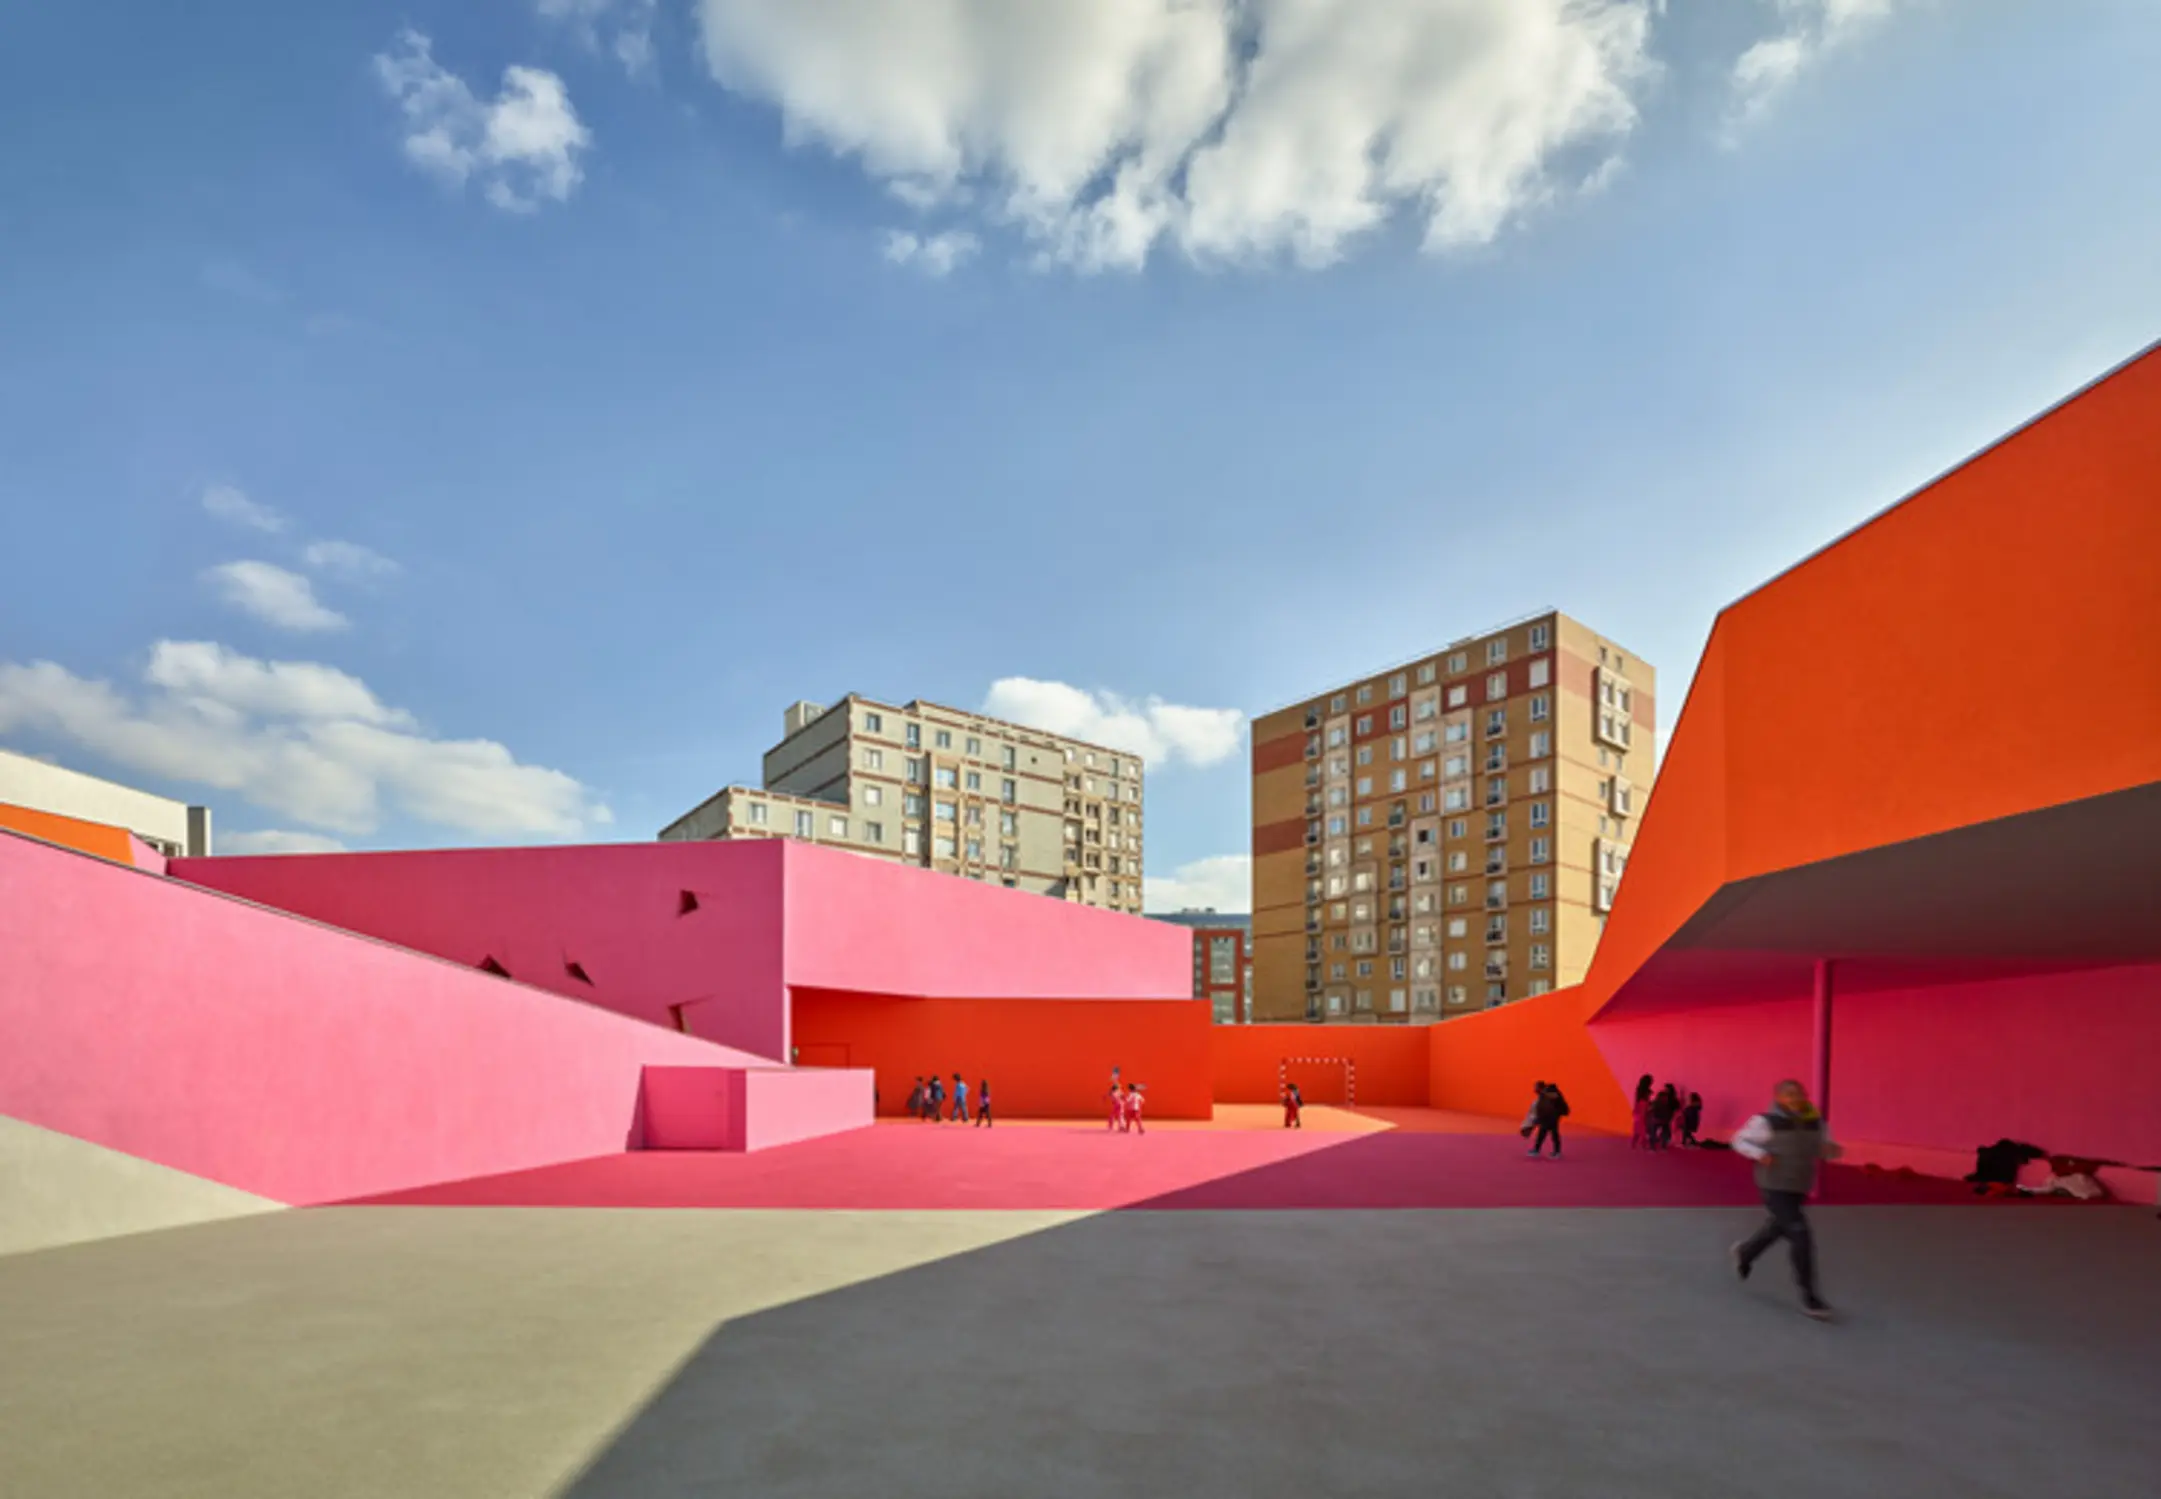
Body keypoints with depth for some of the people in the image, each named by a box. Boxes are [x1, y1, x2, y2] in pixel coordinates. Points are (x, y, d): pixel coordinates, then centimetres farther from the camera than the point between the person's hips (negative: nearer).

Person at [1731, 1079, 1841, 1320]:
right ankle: (1808, 1297, -2)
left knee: (1777, 1229, 24)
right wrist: (1759, 1154, -23)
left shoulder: (1815, 1123, -2)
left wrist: (1831, 1150, -14)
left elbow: (1823, 1148, 10)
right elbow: (1740, 1140, -5)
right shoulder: (1766, 1122, -16)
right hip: (1775, 1188, -7)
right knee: (1801, 1236, -14)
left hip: (1799, 1189, 7)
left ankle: (1744, 1252, 54)